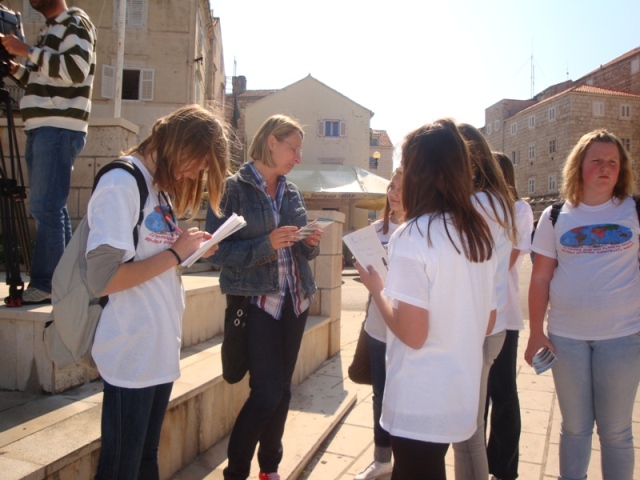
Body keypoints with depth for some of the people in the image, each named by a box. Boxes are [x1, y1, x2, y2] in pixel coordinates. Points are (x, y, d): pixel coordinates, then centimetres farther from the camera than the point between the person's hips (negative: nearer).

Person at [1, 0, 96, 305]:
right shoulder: (49, 29, 24)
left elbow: (76, 69, -18)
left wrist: (27, 51, -12)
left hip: (59, 130, -9)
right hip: (41, 129, 9)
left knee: (45, 207, -12)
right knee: (50, 208, 9)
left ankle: (45, 284, -9)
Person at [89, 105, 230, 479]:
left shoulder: (159, 185, 13)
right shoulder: (122, 183, -15)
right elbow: (102, 278, -23)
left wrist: (191, 248, 0)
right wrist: (175, 253, -15)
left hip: (160, 350, 9)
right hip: (132, 357, -9)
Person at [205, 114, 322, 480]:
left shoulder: (292, 192, 11)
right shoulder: (234, 188, -8)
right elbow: (217, 249, -14)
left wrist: (311, 244, -5)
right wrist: (266, 244, -24)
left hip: (296, 299, 6)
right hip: (257, 301, -6)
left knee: (283, 389, 12)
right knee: (266, 393, -7)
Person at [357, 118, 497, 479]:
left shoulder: (412, 236, -19)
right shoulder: (480, 234, 2)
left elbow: (413, 334, -21)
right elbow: (488, 324, 9)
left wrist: (376, 287, -7)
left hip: (420, 403, -7)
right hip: (462, 394, 7)